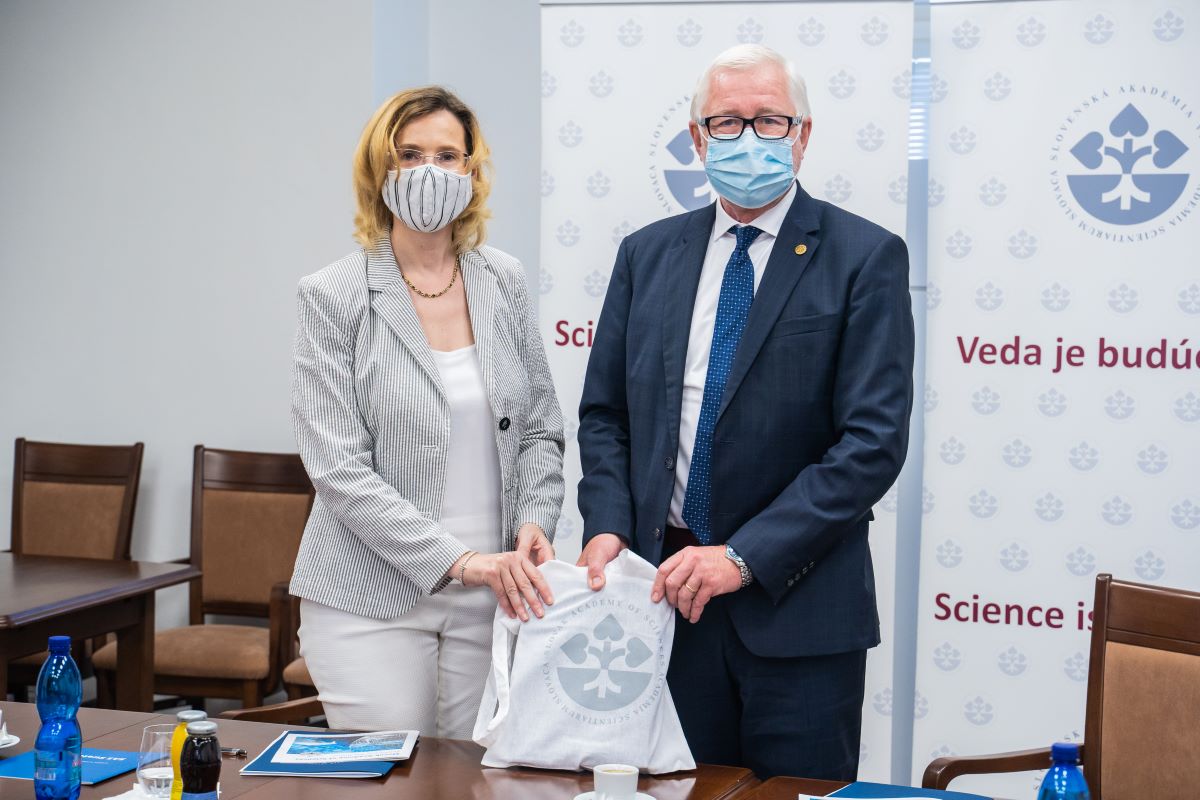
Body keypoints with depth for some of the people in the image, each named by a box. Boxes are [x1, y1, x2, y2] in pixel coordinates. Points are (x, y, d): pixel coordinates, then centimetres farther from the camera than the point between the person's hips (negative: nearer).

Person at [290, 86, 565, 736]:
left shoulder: (502, 281, 6)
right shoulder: (334, 296, -7)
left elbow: (540, 427, 13)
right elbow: (339, 468, -12)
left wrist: (534, 523, -6)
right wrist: (459, 560, -20)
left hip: (491, 593, 4)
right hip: (372, 599, -3)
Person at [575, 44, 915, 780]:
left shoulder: (865, 258, -5)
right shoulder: (647, 254, 10)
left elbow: (874, 440, -13)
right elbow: (605, 411, 13)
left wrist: (744, 556, -18)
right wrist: (607, 527, -6)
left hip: (797, 605, -3)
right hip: (664, 588, 4)